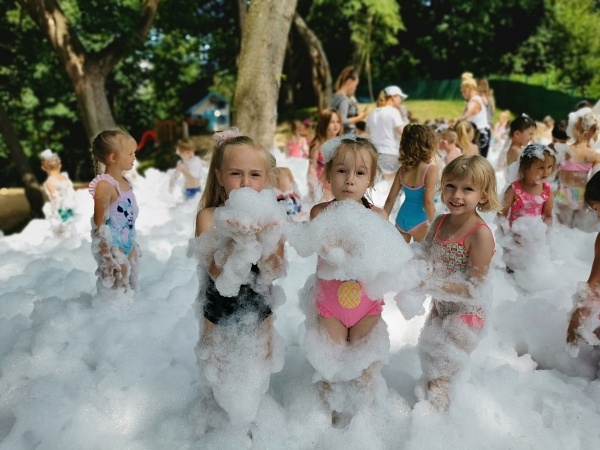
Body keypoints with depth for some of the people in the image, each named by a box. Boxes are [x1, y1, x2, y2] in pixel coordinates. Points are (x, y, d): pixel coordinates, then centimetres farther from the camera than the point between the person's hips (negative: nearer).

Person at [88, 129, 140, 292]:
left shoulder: (124, 181, 4)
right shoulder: (104, 185, -22)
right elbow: (99, 223, -19)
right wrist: (106, 254, -18)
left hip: (128, 243, 9)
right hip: (113, 246, -9)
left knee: (131, 285, 20)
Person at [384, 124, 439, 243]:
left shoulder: (402, 169, 3)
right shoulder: (431, 169, -13)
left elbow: (390, 199, 5)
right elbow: (428, 201, -19)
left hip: (402, 218, 6)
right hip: (420, 220, -5)